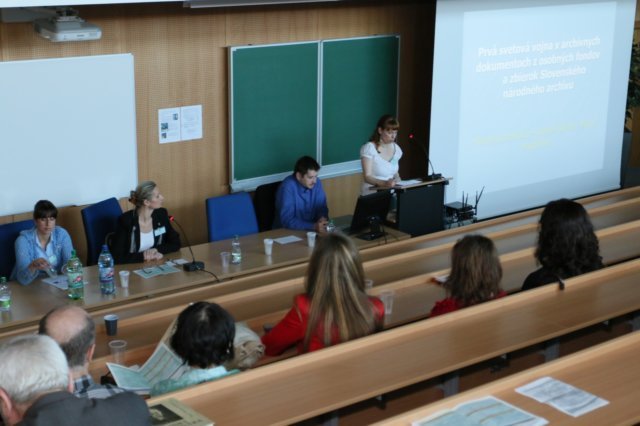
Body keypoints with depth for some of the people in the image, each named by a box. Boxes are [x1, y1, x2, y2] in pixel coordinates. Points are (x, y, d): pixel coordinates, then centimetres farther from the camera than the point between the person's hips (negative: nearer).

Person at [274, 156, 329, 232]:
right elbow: (287, 221, -26)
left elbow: (321, 207, 5)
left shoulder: (316, 183, -3)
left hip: (310, 230, 5)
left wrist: (322, 218, -18)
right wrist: (313, 227, -35)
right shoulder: (287, 187, -21)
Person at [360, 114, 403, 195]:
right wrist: (384, 183, -32)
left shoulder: (396, 148, 10)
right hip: (372, 194, -6)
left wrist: (397, 179, -1)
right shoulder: (369, 148, -10)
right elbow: (367, 177, -16)